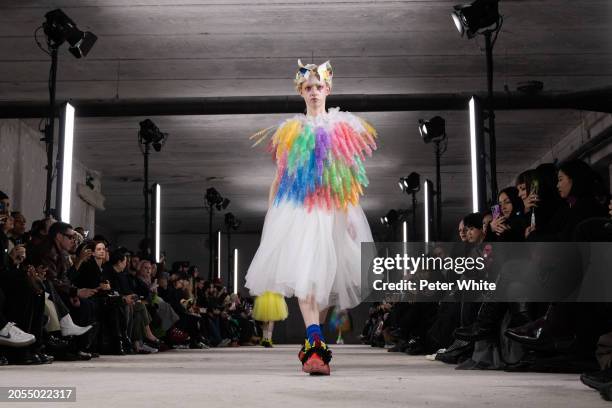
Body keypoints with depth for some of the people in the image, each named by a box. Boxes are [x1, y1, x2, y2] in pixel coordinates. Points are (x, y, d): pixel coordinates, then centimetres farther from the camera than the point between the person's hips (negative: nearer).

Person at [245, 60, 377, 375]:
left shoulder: (342, 126, 10)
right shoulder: (291, 130, 11)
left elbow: (353, 175, 7)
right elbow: (280, 175, 14)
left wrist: (351, 213, -2)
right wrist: (269, 213, 11)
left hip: (332, 209, 1)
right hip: (297, 208, -1)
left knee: (323, 275, 4)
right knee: (304, 273, -18)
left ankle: (311, 344, 20)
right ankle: (316, 345, -26)